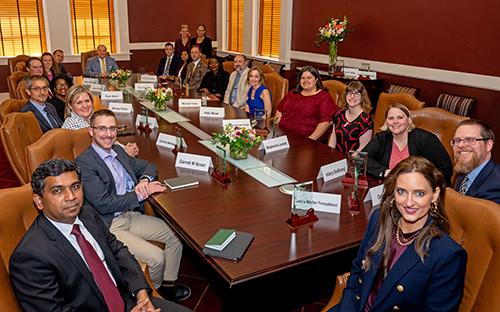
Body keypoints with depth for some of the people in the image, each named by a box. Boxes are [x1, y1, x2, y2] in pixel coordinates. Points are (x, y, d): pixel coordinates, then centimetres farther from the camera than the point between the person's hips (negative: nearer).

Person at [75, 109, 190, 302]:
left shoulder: (118, 151, 9)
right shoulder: (84, 163, -15)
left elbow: (148, 166, 19)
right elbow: (102, 204, -20)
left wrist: (145, 179, -6)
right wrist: (141, 194, -17)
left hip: (132, 215, 8)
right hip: (109, 226, -8)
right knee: (156, 257, -18)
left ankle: (168, 285, 18)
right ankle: (154, 292, 15)